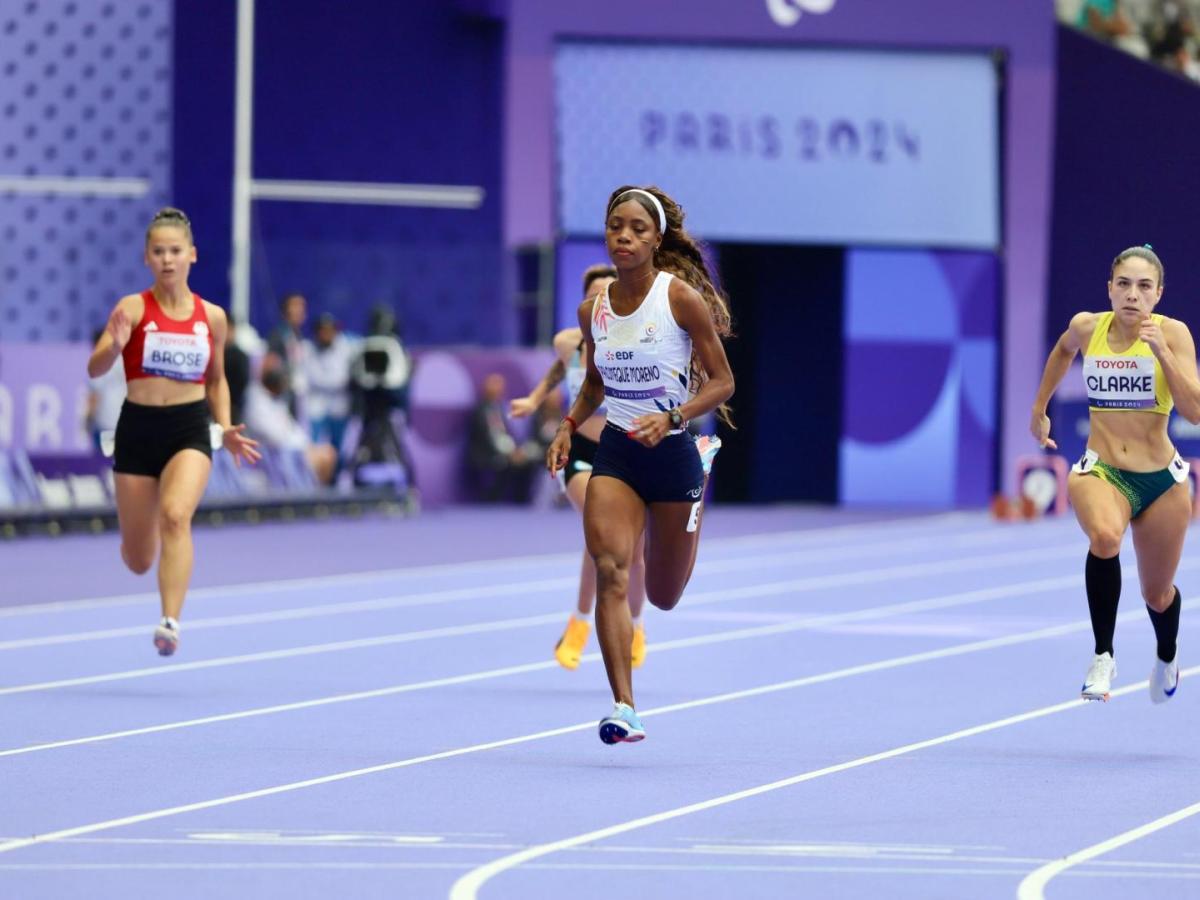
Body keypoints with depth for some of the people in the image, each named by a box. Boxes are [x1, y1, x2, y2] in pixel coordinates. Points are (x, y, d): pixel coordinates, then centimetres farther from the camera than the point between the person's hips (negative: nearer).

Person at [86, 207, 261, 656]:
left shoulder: (211, 316, 5)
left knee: (175, 515, -30)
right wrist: (114, 346, -35)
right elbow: (95, 369, -14)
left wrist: (225, 427, 6)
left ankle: (170, 622, -35)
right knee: (138, 561, 7)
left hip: (190, 430, 0)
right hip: (138, 428, 0)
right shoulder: (133, 308, -4)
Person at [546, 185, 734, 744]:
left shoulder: (682, 298, -12)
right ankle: (623, 708, -23)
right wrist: (569, 425, 2)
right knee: (611, 571, -21)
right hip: (615, 452, 2)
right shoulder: (592, 310, 1)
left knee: (664, 597, 13)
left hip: (673, 451, -2)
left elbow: (722, 383, -7)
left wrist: (670, 418, -23)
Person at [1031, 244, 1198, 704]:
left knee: (1157, 595, 15)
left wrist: (1162, 351, -26)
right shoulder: (1087, 327, -3)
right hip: (1100, 471, 0)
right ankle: (1103, 657, -23)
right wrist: (1039, 408, 26)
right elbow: (1063, 351, 23)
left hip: (1161, 479, 0)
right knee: (1105, 536, -36)